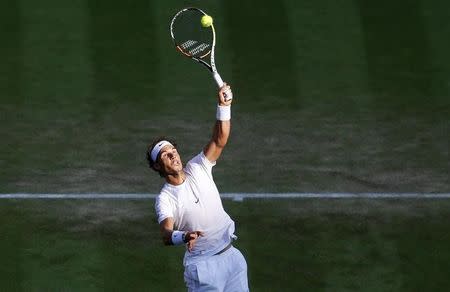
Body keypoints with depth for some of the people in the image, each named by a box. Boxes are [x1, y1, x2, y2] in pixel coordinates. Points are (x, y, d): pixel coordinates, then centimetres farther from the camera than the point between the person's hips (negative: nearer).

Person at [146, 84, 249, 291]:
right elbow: (166, 234, -25)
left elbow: (219, 141, -7)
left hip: (231, 256, 5)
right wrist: (183, 237, -49)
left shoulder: (197, 169, 2)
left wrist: (224, 106, -22)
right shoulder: (165, 199, -11)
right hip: (203, 265, -5)